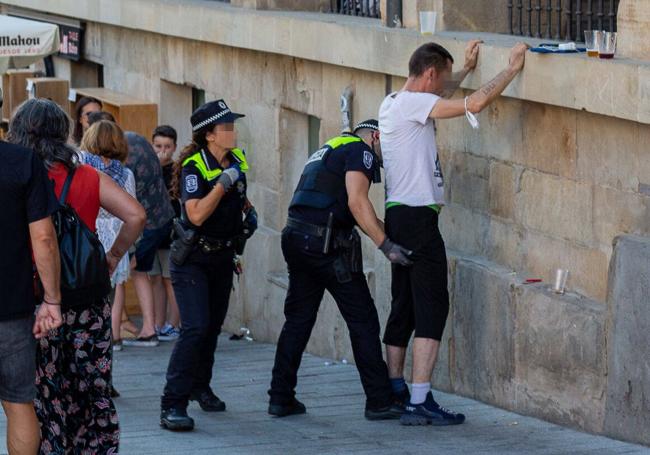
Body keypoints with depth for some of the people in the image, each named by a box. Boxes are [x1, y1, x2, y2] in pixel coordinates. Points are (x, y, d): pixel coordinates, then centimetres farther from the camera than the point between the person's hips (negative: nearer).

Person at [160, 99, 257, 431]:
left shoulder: (236, 160, 3)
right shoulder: (194, 167, -19)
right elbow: (197, 215, -29)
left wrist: (248, 210, 5)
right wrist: (222, 183, -30)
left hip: (223, 255, 7)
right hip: (192, 258, -7)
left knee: (213, 326, 16)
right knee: (195, 327, -19)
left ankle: (200, 387, 36)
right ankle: (172, 404, -20)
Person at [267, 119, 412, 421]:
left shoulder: (328, 150, 28)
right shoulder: (360, 150, -1)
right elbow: (357, 202, -15)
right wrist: (386, 246, -16)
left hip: (297, 238, 9)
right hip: (327, 244, -9)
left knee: (298, 319, 13)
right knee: (363, 320, -1)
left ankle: (281, 398, 13)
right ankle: (379, 402, 1)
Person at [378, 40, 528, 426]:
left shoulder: (393, 103, 15)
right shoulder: (413, 104, -14)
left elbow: (439, 93, 37)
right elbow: (474, 104, -23)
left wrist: (467, 69, 43)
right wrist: (512, 69, -13)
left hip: (399, 216, 10)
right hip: (417, 217, -10)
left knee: (404, 307, 16)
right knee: (432, 307, -10)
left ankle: (394, 389, 22)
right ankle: (420, 402, -15)